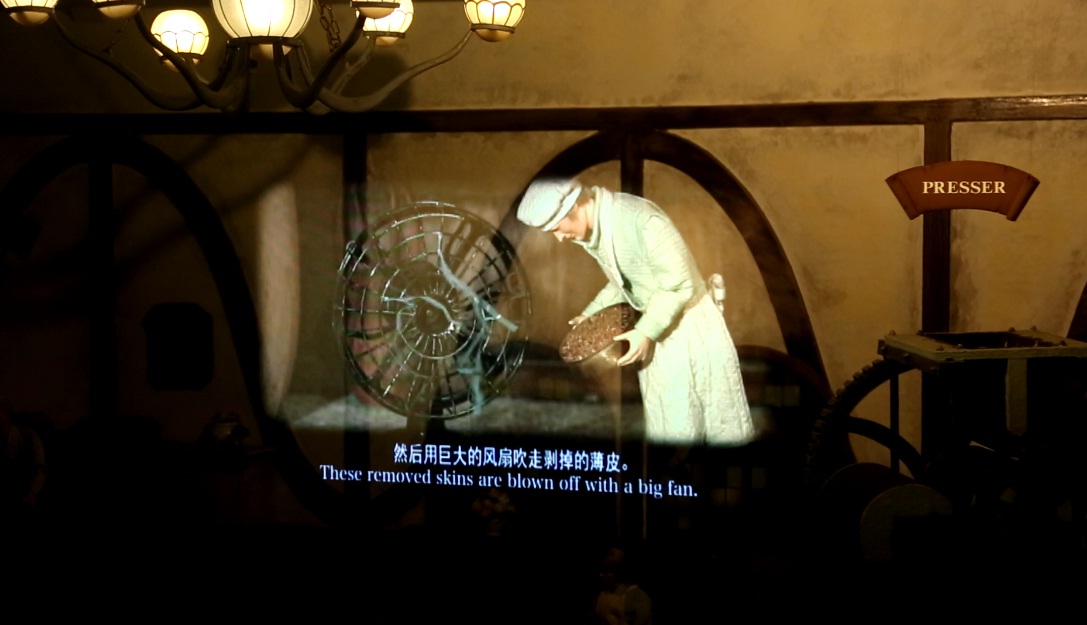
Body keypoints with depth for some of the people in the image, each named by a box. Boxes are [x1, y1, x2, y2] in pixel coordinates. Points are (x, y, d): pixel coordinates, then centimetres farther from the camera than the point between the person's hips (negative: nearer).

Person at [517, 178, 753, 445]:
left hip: (690, 325, -7)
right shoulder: (591, 233, -4)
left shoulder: (640, 218, -30)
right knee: (669, 424, 14)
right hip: (653, 327, 7)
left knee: (718, 413, 8)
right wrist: (592, 313, 5)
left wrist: (645, 332, -23)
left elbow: (679, 285, -25)